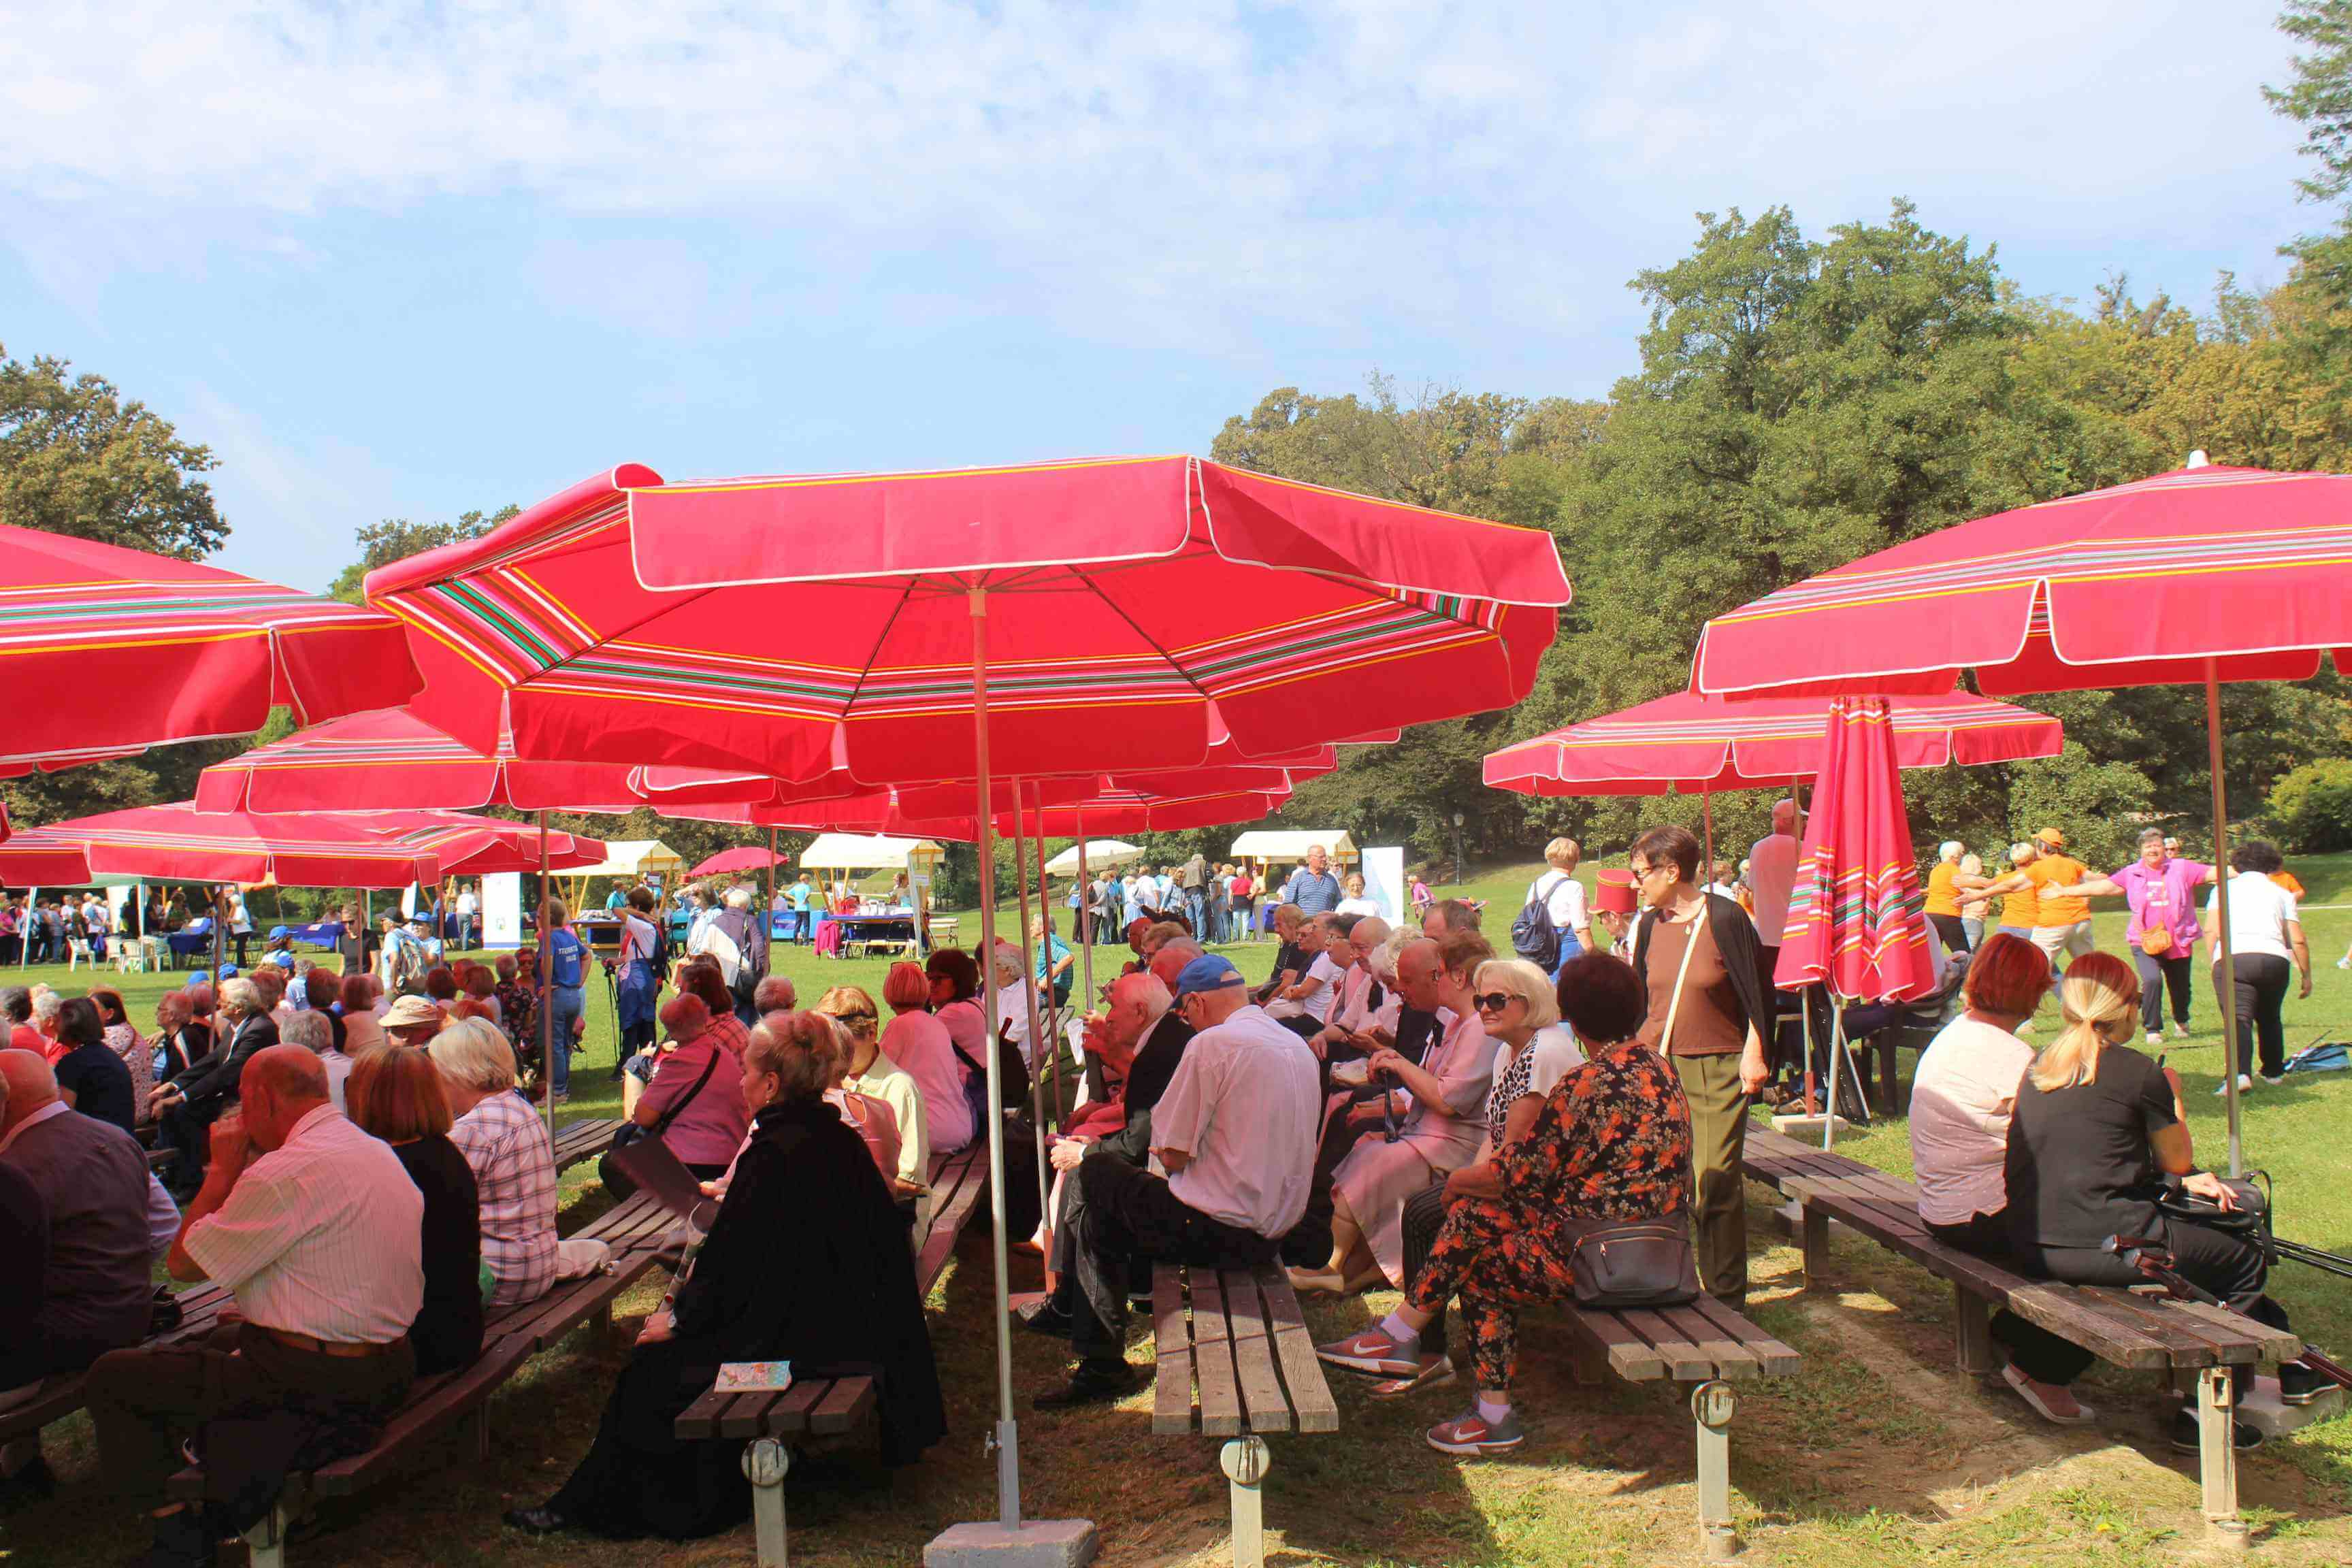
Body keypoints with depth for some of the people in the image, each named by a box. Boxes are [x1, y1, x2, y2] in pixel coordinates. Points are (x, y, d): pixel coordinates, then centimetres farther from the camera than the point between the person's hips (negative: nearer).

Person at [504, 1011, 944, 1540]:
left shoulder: (773, 1153, -21)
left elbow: (733, 1265, -18)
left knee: (652, 1366, 6)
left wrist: (677, 1318, -3)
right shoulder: (839, 1139, 5)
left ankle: (589, 1506, 23)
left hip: (789, 1335, -9)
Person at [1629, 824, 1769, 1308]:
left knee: (1716, 1184, -6)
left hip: (1717, 1071, -5)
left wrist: (1753, 1054, -8)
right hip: (1656, 1065, 5)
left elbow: (1757, 993, -2)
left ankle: (1727, 1301, 8)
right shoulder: (1650, 925, 8)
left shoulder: (1724, 917, -7)